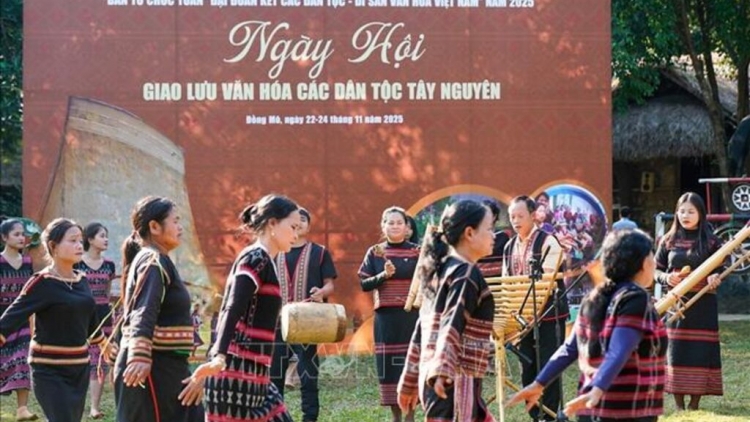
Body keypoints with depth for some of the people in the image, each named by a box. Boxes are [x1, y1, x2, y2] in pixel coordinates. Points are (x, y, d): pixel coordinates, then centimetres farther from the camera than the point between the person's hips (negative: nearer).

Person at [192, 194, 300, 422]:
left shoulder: (263, 262, 19)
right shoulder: (255, 259, -10)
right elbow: (233, 310, -23)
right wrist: (219, 357, -37)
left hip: (252, 374, 10)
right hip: (238, 371, -10)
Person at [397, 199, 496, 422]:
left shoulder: (443, 270, 16)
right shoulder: (466, 275, -10)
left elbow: (421, 330, 19)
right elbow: (452, 326, -25)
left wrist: (410, 381, 23)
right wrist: (441, 371, -37)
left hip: (439, 380, 10)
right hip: (454, 384, -10)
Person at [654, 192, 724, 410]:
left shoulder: (711, 242, 3)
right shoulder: (668, 241, 6)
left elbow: (720, 270, 5)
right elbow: (655, 269, 10)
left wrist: (716, 278, -17)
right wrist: (666, 278, -11)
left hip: (703, 305, -1)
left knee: (700, 352, -2)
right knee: (675, 351, -2)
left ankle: (694, 406, 7)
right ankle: (679, 407, 7)